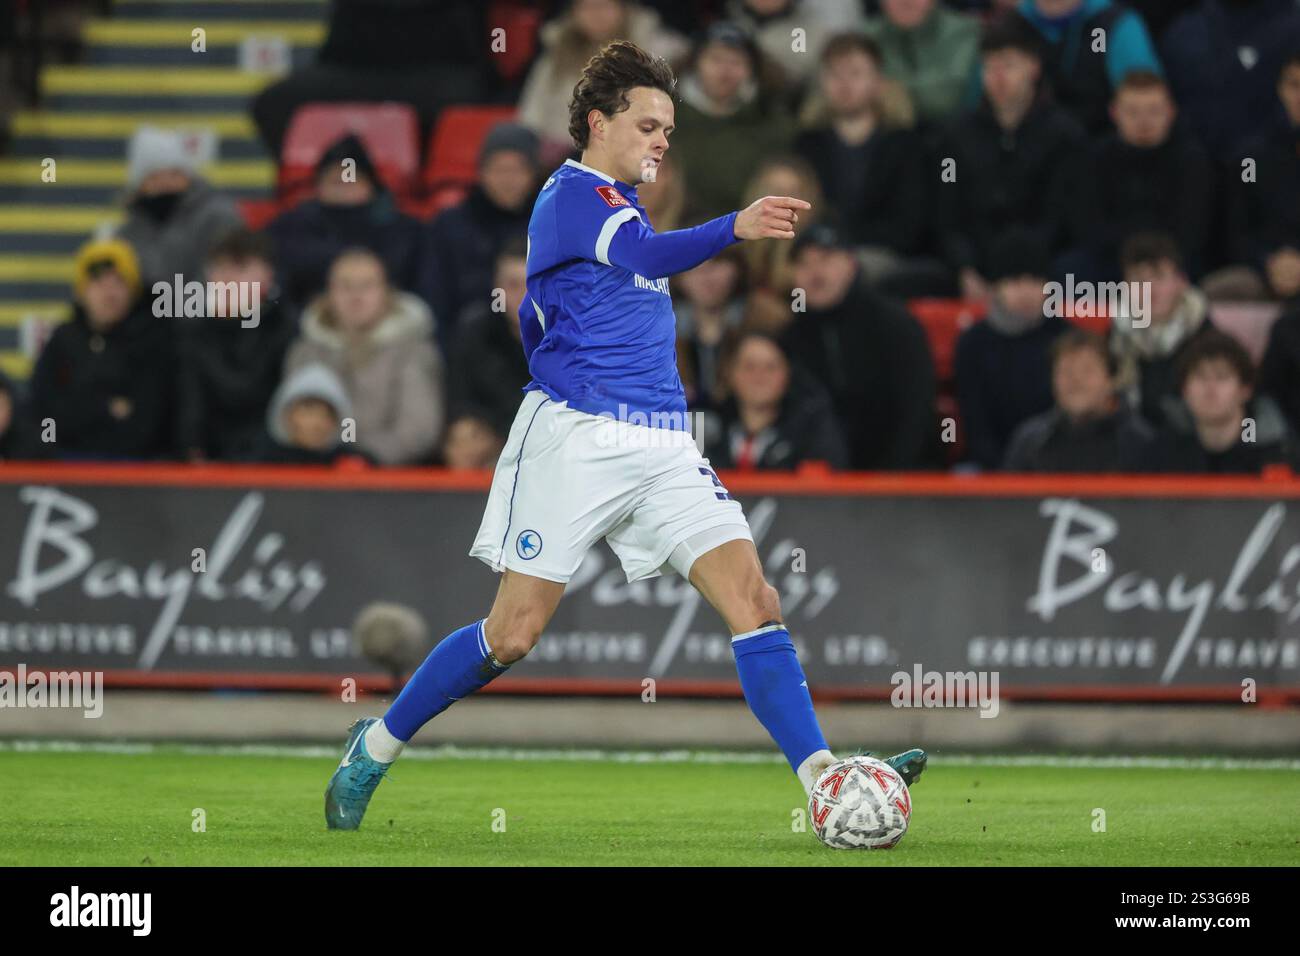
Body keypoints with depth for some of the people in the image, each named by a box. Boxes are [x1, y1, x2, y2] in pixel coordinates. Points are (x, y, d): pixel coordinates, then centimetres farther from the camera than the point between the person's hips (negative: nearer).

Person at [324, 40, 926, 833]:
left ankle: (823, 779, -18)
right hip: (576, 438, -8)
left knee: (755, 598, -10)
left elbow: (537, 317, 32)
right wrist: (736, 228, -42)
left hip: (662, 447, 8)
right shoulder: (572, 195, -6)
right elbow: (647, 253, -27)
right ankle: (377, 747, 17)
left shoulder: (615, 205, 22)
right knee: (515, 632, -4)